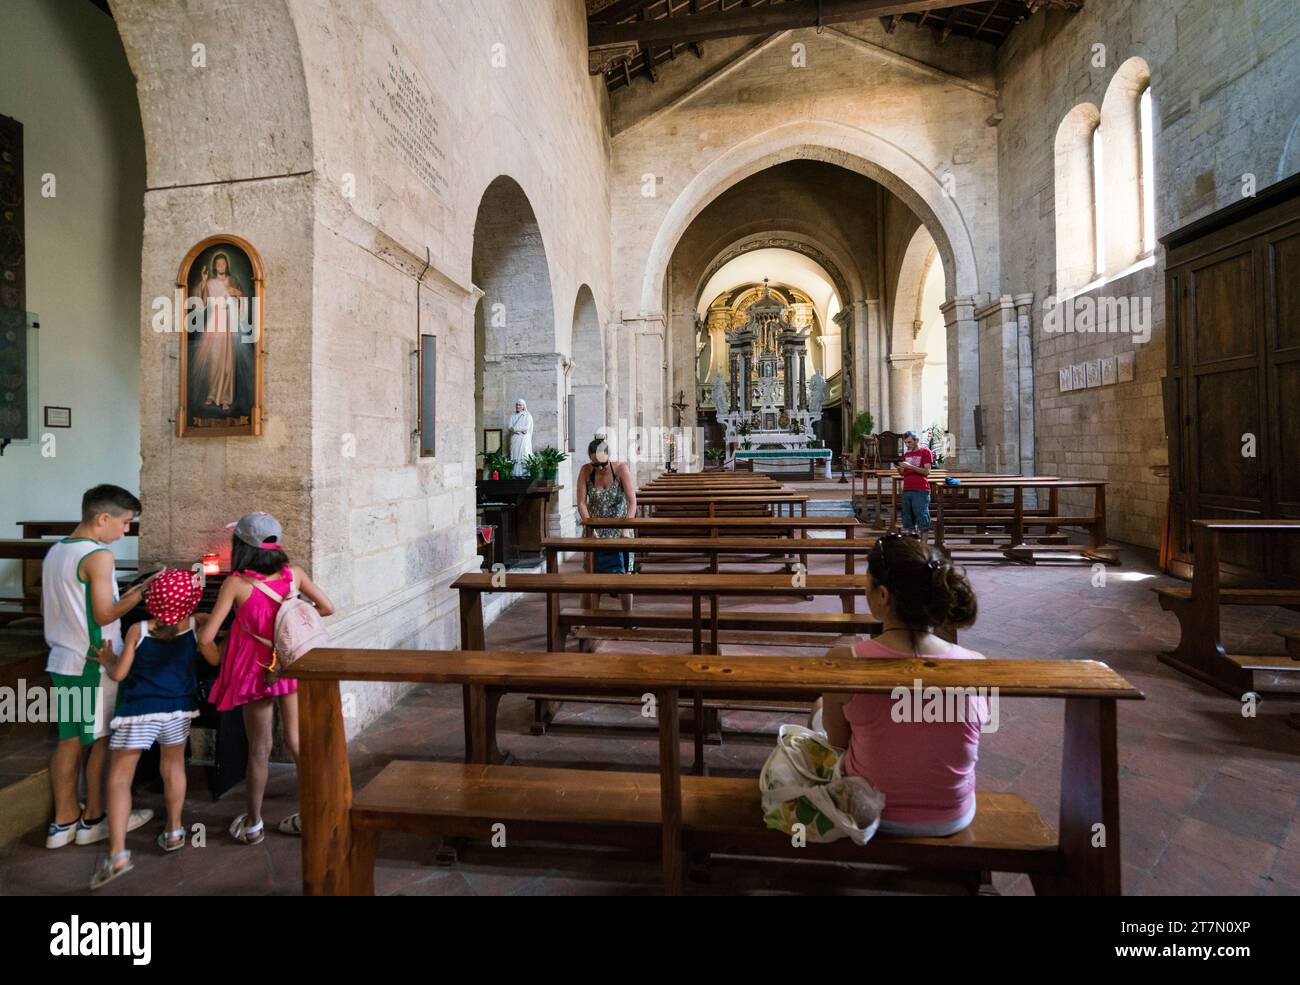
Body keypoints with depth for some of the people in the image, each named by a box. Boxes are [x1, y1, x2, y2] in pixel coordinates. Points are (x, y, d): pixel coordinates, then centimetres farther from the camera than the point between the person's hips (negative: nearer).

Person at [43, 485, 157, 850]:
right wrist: (143, 589, -10)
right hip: (95, 665, -8)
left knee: (69, 740, 14)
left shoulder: (54, 552, 9)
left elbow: (45, 608, 16)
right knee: (102, 740, 6)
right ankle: (94, 819, 18)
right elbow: (105, 615, -18)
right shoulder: (98, 555, -18)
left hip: (62, 660, 8)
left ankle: (63, 821, 23)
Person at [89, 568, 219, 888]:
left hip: (138, 709, -2)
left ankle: (117, 854, -1)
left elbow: (119, 673, -4)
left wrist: (105, 661, 17)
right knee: (173, 767, 21)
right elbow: (215, 659, 1)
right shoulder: (197, 624, -6)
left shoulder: (138, 630, -7)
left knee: (119, 777, 7)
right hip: (178, 707, 2)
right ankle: (173, 832, 32)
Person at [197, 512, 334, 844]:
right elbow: (327, 608, 0)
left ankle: (252, 824, 28)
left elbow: (206, 637, -13)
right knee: (296, 741, 12)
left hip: (255, 669, -2)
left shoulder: (235, 583, -13)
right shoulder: (292, 573, -5)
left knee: (259, 747, 13)